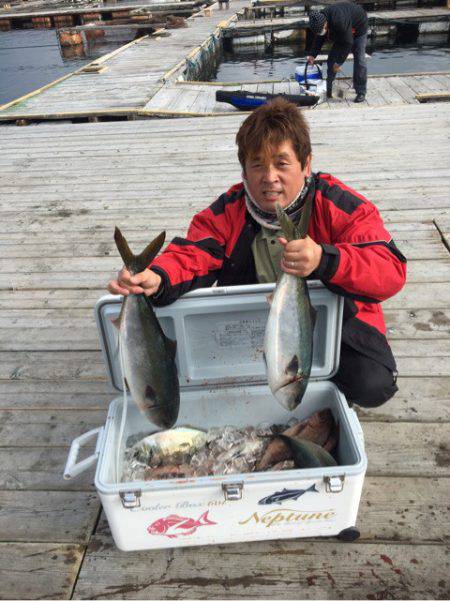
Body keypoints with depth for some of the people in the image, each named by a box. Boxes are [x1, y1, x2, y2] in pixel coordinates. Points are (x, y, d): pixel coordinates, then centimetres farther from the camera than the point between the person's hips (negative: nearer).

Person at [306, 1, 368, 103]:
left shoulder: (340, 22, -44)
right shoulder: (320, 19, -21)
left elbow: (347, 43, -37)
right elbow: (319, 40, -7)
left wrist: (339, 62, -32)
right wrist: (312, 55, -18)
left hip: (358, 28, -7)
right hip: (341, 33, 7)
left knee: (359, 60, -13)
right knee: (332, 58, 1)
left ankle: (361, 92, -7)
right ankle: (328, 90, 10)